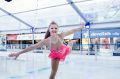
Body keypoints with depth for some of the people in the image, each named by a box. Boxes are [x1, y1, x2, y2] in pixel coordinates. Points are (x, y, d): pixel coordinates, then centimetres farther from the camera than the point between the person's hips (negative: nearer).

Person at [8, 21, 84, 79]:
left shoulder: (61, 36, -39)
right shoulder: (46, 41, -41)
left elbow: (71, 31, -22)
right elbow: (32, 47, -35)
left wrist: (80, 28, -8)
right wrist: (18, 53, -33)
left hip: (63, 51, 2)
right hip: (55, 55, -1)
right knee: (53, 72, 7)